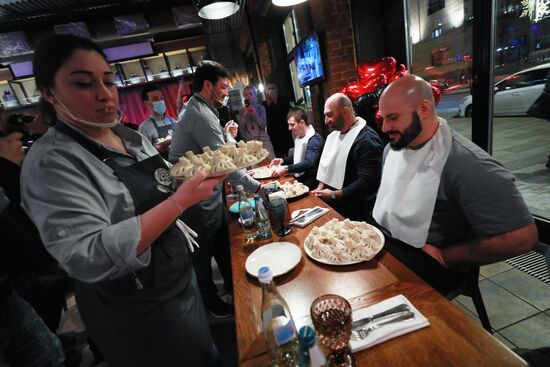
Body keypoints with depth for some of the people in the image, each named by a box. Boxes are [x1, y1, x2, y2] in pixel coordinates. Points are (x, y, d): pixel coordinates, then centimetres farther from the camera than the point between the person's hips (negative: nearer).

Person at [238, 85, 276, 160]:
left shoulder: (261, 108, 9)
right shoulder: (242, 111, 11)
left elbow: (263, 125, 0)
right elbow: (240, 128, 2)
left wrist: (255, 113, -11)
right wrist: (244, 114, -8)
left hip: (263, 140, 0)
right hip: (249, 142, 0)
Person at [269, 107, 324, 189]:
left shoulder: (315, 140, -17)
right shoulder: (298, 137, 10)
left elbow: (309, 163, -31)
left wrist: (286, 168, -35)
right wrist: (283, 160, 8)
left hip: (311, 181, -8)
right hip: (299, 177, 8)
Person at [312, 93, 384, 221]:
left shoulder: (366, 140, -21)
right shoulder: (333, 135, 8)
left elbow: (367, 183, -26)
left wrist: (333, 195, -19)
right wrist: (320, 188, 2)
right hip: (330, 206, 8)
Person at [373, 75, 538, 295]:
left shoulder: (466, 164, -20)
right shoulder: (394, 147, 4)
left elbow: (521, 236, -18)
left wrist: (445, 257, -14)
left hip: (422, 261, -6)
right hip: (380, 240, 7)